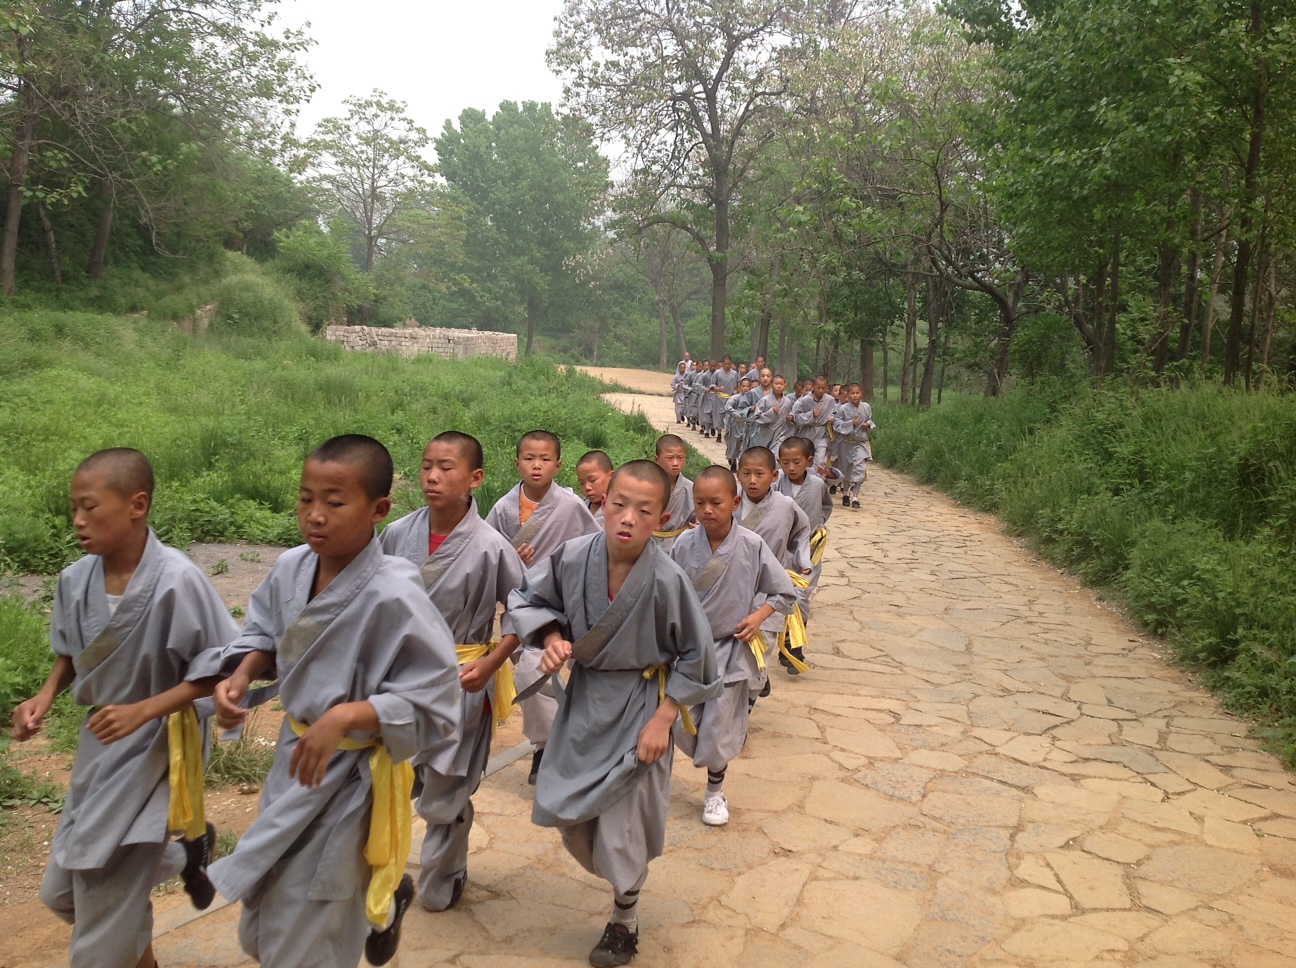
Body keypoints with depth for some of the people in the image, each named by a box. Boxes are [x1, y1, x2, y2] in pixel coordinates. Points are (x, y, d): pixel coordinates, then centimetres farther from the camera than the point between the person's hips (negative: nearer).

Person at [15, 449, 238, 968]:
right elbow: (71, 653, 11)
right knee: (62, 891, 18)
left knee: (106, 913, 5)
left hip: (151, 749, -6)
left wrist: (143, 711, -25)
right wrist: (45, 695, -8)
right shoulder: (76, 578, -7)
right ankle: (182, 853, 38)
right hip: (98, 743, 6)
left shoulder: (176, 580, -25)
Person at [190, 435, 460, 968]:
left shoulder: (393, 596, -27)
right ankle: (385, 897, 46)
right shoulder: (292, 567, -8)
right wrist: (241, 674, -8)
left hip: (348, 777, -7)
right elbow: (264, 634, 11)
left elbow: (432, 703, -23)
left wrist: (346, 716, -31)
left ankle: (385, 901, 37)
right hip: (295, 754, 7)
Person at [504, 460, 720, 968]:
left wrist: (662, 720, -13)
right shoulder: (572, 557, -18)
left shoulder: (667, 580, -26)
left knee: (622, 822, 4)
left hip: (638, 706, -4)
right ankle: (623, 880, 50)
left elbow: (695, 657, -12)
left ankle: (625, 921, 34)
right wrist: (551, 637, -17)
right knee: (568, 812, 16)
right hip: (583, 697, 4)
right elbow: (528, 601, 2)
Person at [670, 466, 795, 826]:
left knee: (718, 727, 4)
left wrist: (758, 617, -15)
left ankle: (715, 791, 30)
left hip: (731, 649, -2)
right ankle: (711, 763, 37)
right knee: (682, 724, 3)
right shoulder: (684, 546, -9)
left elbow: (784, 593, -2)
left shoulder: (752, 546, -13)